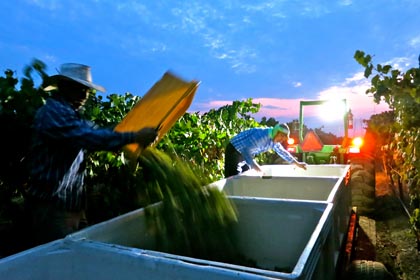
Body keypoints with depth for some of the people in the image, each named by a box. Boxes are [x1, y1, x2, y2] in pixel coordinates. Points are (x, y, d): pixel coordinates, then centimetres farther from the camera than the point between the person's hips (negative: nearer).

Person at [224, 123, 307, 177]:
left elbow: (283, 152, 14)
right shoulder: (261, 135, -32)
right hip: (234, 150, -9)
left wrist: (297, 164, 21)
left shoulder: (274, 141, -2)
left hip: (245, 154, 9)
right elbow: (246, 151, -37)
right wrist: (255, 166, -42)